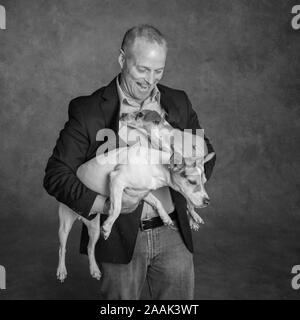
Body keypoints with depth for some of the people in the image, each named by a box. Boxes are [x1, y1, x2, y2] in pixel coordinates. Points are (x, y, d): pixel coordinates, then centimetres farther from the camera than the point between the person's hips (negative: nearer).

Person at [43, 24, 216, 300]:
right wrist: (102, 204, -22)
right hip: (119, 238, -3)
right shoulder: (88, 111, -8)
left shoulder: (178, 103, 5)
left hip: (172, 235, 3)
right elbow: (56, 174, -9)